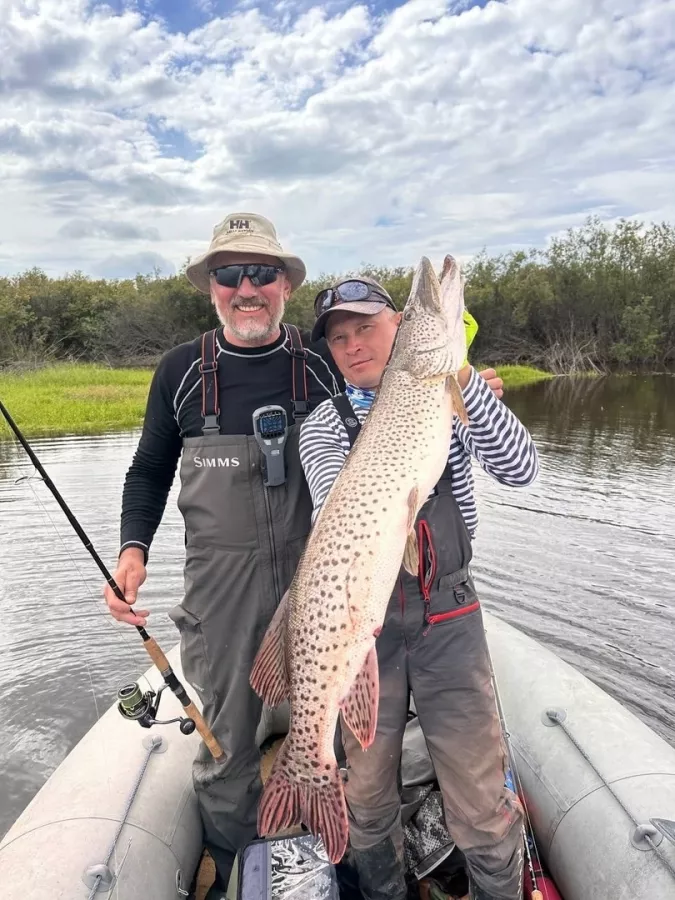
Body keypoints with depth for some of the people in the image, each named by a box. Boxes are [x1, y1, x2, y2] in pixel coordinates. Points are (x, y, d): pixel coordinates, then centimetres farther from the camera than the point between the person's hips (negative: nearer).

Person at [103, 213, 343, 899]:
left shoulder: (323, 362, -3)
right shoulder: (181, 370, -1)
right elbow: (150, 469, 7)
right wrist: (134, 545, -7)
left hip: (318, 576, 1)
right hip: (221, 584, 0)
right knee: (225, 738, 12)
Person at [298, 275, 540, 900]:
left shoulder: (455, 394, 3)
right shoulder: (324, 424, 0)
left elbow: (521, 470, -12)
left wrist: (463, 380, -22)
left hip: (448, 615, 0)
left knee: (482, 801, 6)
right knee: (369, 791, 14)